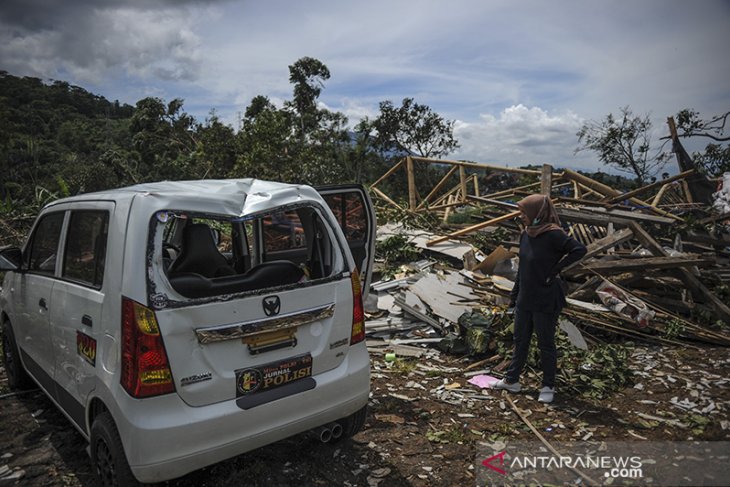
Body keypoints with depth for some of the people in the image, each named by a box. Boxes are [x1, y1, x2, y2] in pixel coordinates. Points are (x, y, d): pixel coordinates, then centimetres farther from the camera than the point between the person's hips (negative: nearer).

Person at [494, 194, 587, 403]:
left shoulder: (553, 235, -18)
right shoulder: (526, 234, 4)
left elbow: (579, 249, -27)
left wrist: (555, 270, -22)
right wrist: (514, 295, 14)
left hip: (545, 301, -7)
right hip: (525, 299, 7)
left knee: (546, 344, 8)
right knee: (520, 340, 17)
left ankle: (548, 387, 24)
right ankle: (512, 380, 31)